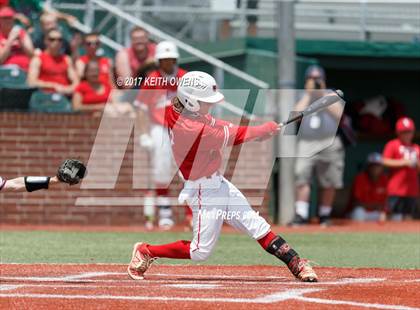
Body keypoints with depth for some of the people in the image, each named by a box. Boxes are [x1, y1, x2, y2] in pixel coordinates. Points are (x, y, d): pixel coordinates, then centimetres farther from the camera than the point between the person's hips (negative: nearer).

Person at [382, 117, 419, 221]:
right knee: (397, 218, -12)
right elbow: (385, 161, -9)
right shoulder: (392, 145, 2)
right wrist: (403, 162, -14)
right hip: (397, 188, -5)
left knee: (408, 218, 6)